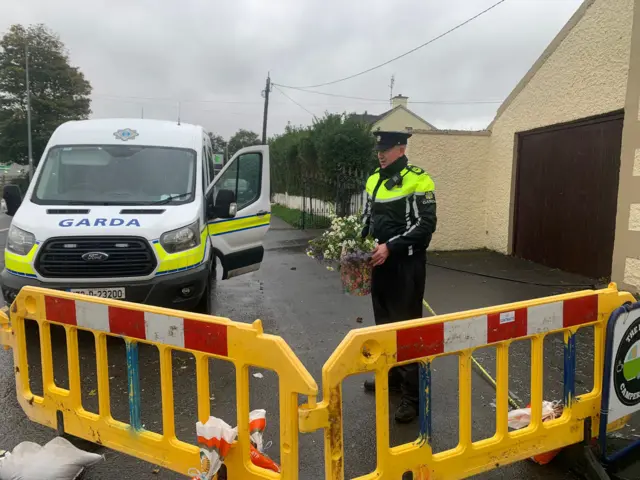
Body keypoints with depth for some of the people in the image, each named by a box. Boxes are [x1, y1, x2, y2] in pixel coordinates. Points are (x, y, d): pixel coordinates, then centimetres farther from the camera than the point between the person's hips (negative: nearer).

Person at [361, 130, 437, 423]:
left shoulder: (417, 180, -11)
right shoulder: (374, 181, 12)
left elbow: (426, 224, -17)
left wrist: (391, 246, -23)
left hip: (406, 264, -7)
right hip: (380, 262, 8)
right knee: (384, 323, 17)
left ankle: (412, 396, 7)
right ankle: (392, 377, 35)